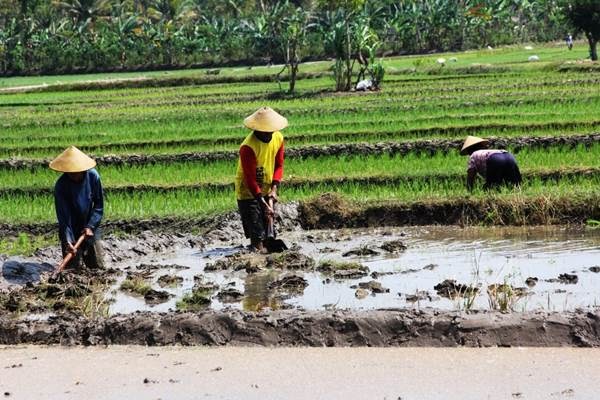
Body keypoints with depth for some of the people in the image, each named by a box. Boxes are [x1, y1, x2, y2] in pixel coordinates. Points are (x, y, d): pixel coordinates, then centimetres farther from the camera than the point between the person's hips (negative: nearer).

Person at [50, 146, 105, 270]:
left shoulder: (93, 176, -15)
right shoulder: (60, 186, -22)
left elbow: (99, 205, -5)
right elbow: (63, 216, -23)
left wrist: (90, 226, -15)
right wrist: (67, 241, -32)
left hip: (90, 228, 2)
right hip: (71, 231, -2)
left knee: (98, 266, 8)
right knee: (73, 267, -2)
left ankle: (85, 254, 37)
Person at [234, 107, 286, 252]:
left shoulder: (278, 138, -6)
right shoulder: (248, 147, -26)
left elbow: (278, 165, 3)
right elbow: (250, 178, -25)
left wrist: (274, 188, -11)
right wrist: (263, 202, -29)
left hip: (267, 190, 6)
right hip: (248, 191, -6)